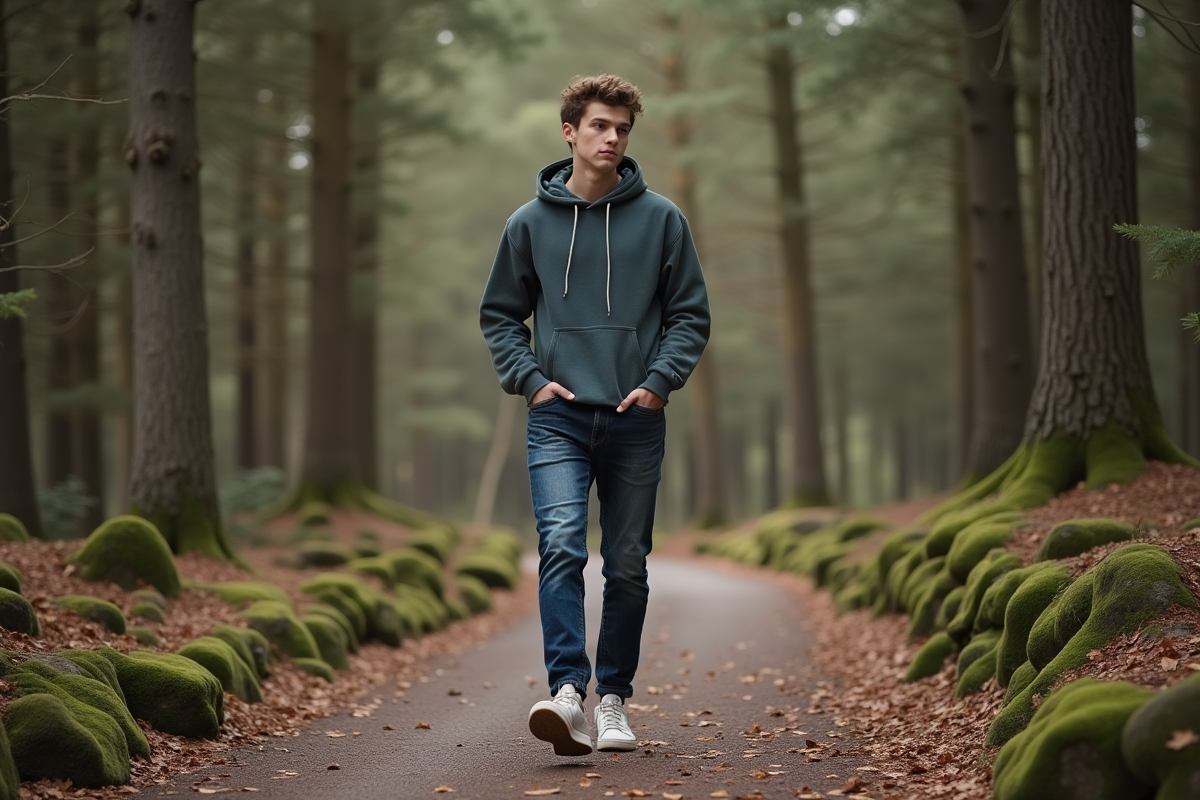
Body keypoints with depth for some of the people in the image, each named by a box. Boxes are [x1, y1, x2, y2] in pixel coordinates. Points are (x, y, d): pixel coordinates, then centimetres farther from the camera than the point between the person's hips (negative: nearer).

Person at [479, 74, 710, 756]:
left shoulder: (661, 219, 4)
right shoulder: (530, 223, 5)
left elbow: (691, 315, 6)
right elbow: (500, 315, 12)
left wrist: (660, 381, -7)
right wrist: (530, 379, -3)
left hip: (636, 420, 1)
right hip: (559, 419, -1)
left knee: (628, 566, 7)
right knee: (562, 547, -18)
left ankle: (615, 698, 20)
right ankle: (568, 693, -25)